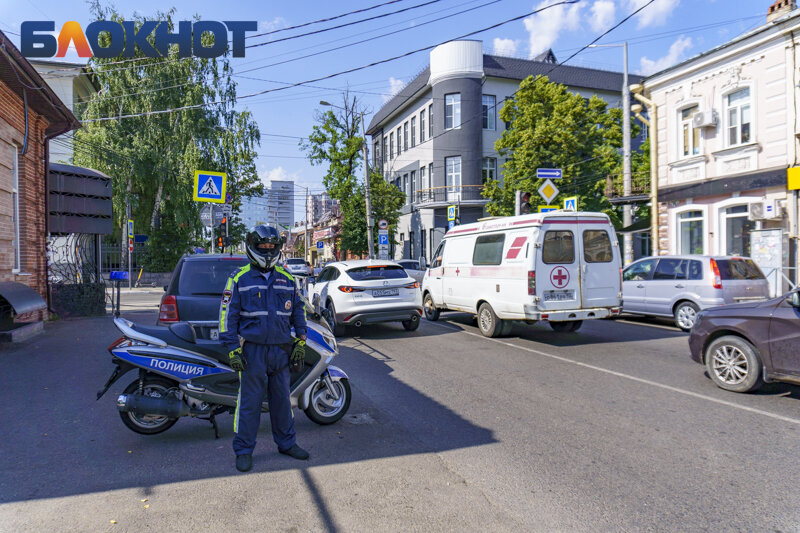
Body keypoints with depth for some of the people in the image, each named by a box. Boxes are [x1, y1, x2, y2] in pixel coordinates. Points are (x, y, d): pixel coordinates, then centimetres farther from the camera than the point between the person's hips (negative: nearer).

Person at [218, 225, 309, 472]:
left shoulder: (287, 279, 11)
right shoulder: (239, 278, -1)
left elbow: (298, 310, 16)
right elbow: (228, 313, -4)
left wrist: (301, 341, 8)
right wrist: (232, 349, -10)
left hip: (281, 349, 4)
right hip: (252, 348, -4)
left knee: (282, 398, 14)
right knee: (249, 401, 2)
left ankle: (286, 443, 28)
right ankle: (243, 450, 16)